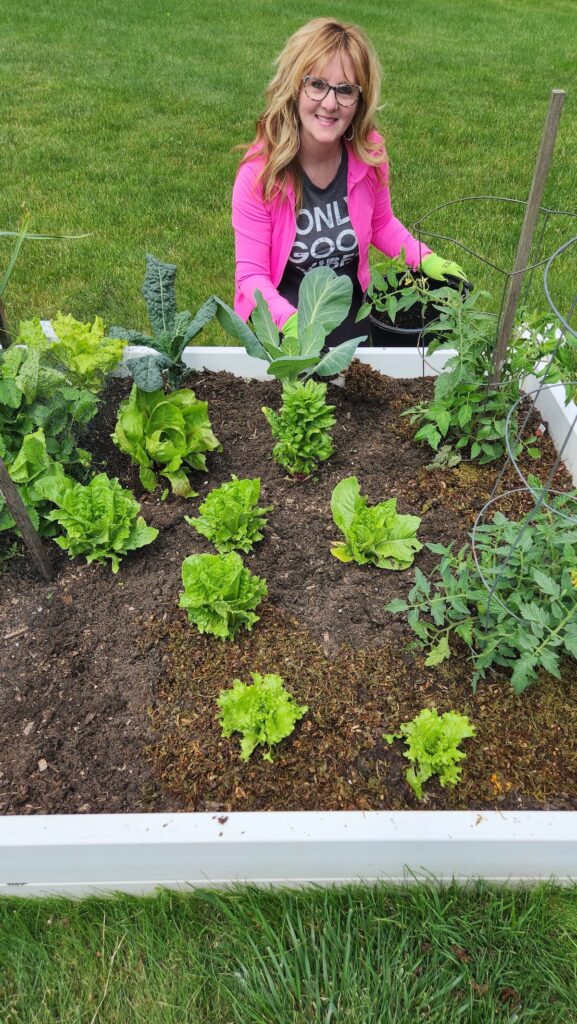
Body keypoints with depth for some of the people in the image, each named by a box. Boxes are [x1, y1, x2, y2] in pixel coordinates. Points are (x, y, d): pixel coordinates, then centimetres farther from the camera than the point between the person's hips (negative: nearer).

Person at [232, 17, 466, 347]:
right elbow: (251, 273, -18)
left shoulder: (369, 154, -10)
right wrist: (289, 320, -37)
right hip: (281, 314, -3)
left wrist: (424, 258, -8)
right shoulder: (260, 170, -21)